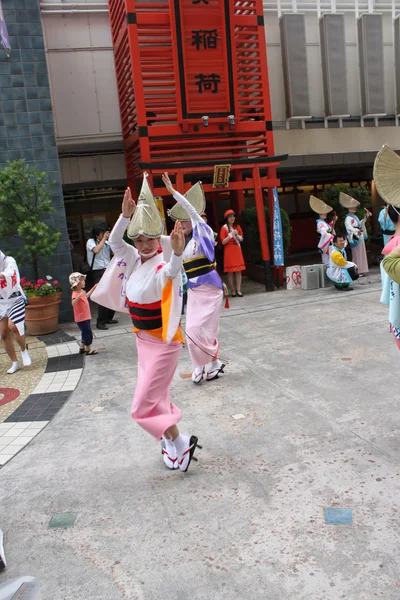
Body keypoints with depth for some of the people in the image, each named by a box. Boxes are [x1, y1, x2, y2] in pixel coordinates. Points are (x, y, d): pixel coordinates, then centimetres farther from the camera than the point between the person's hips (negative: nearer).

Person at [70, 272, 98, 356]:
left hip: (86, 317, 10)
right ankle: (88, 350, 9)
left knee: (85, 333, 19)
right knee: (88, 333, -3)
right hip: (81, 318, -10)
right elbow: (73, 304, -38)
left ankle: (82, 348, 33)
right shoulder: (75, 293, -21)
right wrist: (79, 296, -49)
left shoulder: (82, 291, 7)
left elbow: (86, 296, 31)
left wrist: (94, 288, 32)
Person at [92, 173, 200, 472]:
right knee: (156, 397, 20)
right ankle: (174, 442, 37)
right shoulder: (135, 259, 0)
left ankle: (181, 442, 11)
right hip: (144, 339, 9)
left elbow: (173, 271, -44)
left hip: (164, 342, -9)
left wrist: (178, 253, -65)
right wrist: (126, 214, -21)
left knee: (144, 405, -5)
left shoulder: (163, 266, -22)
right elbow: (115, 242, -7)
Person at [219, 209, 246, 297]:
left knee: (239, 271, 0)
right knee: (230, 272, -2)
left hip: (237, 250, 4)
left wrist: (236, 235, -8)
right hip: (229, 251, -4)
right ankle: (233, 290, 6)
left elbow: (241, 239, 11)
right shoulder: (224, 228, -5)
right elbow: (223, 242, -9)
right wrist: (230, 235, -17)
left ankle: (238, 290, 4)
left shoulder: (237, 227, 9)